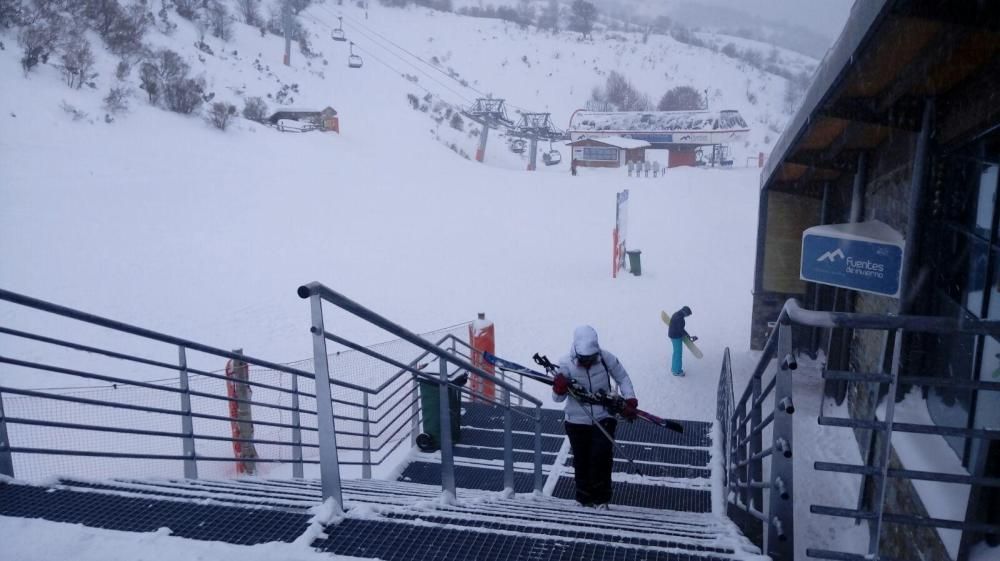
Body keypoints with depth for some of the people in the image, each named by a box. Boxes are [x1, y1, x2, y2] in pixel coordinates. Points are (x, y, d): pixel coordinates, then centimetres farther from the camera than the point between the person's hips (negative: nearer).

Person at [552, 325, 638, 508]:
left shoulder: (607, 359, -16)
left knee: (601, 457, -12)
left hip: (604, 418, 0)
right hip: (577, 421, 0)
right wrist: (559, 387, -31)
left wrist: (630, 400, -11)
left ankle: (601, 498, 11)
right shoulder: (566, 364, -16)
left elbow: (622, 378, 2)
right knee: (582, 462, 11)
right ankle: (585, 500, 33)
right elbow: (558, 398, -8)